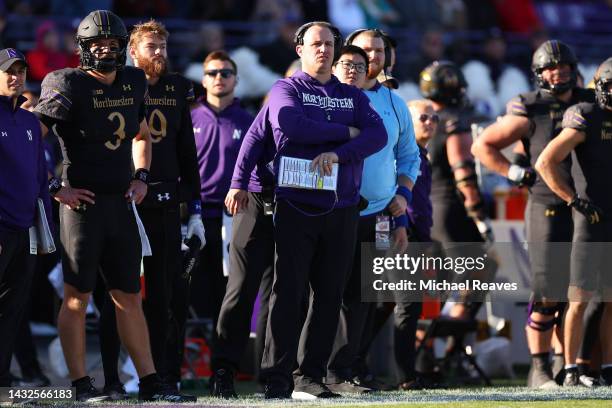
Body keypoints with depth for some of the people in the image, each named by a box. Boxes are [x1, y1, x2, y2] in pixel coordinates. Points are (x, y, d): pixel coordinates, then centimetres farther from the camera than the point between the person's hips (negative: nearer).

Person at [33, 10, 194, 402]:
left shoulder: (133, 83, 10)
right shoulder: (69, 87, -10)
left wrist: (141, 176, 14)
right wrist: (55, 187, -13)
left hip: (121, 203, 6)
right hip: (83, 203, -6)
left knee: (129, 296, 9)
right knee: (77, 297, 0)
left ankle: (150, 383, 13)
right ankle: (81, 385, 4)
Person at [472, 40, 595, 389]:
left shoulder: (589, 104, 9)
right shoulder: (531, 112, -4)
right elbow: (483, 146, -1)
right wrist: (518, 174, -7)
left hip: (585, 211, 5)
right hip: (548, 207, -5)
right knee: (549, 294, -7)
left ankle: (565, 364, 14)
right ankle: (539, 369, -1)